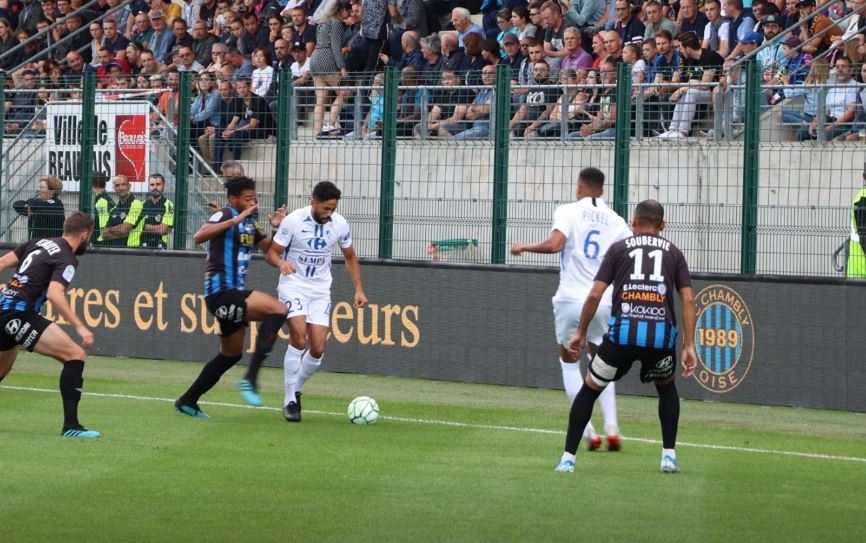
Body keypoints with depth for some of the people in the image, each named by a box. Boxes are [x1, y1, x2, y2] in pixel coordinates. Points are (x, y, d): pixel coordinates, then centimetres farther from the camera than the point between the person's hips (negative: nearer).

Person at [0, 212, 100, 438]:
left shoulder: (40, 242, 17)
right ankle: (70, 425, -20)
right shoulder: (67, 259, -7)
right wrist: (79, 327, -25)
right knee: (76, 355, -12)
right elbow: (54, 294, -23)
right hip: (19, 314, -9)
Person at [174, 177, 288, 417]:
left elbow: (269, 249, 24)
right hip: (221, 292, -10)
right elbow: (199, 237, -29)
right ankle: (250, 379, -25)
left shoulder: (250, 223, 15)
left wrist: (277, 227, 5)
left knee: (231, 354, 20)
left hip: (233, 294, 10)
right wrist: (235, 220, -35)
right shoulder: (225, 215, -11)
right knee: (277, 309, -24)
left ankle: (188, 400, 28)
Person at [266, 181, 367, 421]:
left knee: (317, 349, -6)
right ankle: (290, 401, -12)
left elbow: (350, 258, 11)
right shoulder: (293, 221, -15)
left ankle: (296, 390, 20)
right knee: (299, 337, -23)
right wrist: (281, 263, -34)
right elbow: (271, 253, -10)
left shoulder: (339, 224, -4)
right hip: (293, 284, -4)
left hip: (320, 289, 4)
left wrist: (359, 289, 2)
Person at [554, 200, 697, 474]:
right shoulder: (673, 253, 18)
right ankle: (669, 455, 21)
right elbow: (688, 299, 8)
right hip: (661, 335, 1)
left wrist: (581, 332, 17)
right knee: (666, 388, 30)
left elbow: (594, 295, 7)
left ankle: (568, 459, 12)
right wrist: (689, 346, 8)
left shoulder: (618, 248, 15)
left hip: (622, 332, -1)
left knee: (589, 389, 16)